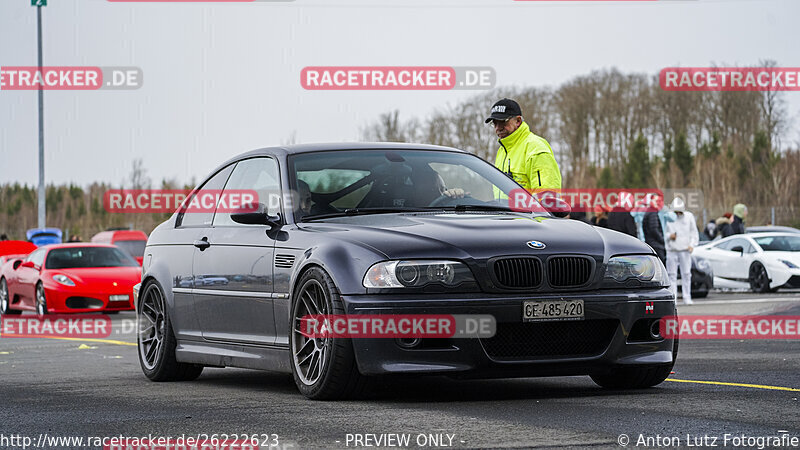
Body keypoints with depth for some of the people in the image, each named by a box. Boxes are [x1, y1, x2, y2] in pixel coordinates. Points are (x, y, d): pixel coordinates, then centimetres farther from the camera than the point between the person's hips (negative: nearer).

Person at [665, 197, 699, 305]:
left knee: (686, 274, -1)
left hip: (685, 250, 1)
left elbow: (694, 232, 10)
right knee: (672, 274, -2)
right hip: (671, 250, -1)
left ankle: (687, 298, 4)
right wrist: (669, 236, -14)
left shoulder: (689, 216, 6)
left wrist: (692, 245, -4)